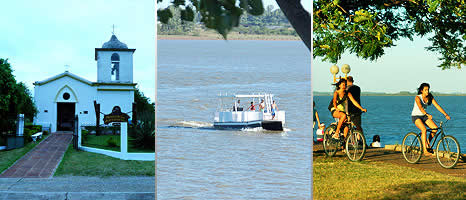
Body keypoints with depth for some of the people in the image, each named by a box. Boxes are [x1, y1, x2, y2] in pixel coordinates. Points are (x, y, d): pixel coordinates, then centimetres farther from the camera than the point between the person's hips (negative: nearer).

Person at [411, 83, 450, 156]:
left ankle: (427, 142, 8)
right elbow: (420, 107, -38)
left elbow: (437, 106, -10)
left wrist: (446, 115, -20)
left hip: (424, 116, 6)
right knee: (424, 130, -28)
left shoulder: (430, 97, -5)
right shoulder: (417, 97, -22)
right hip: (416, 116, -6)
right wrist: (427, 115, -54)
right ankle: (425, 150, -26)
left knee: (435, 128, -14)